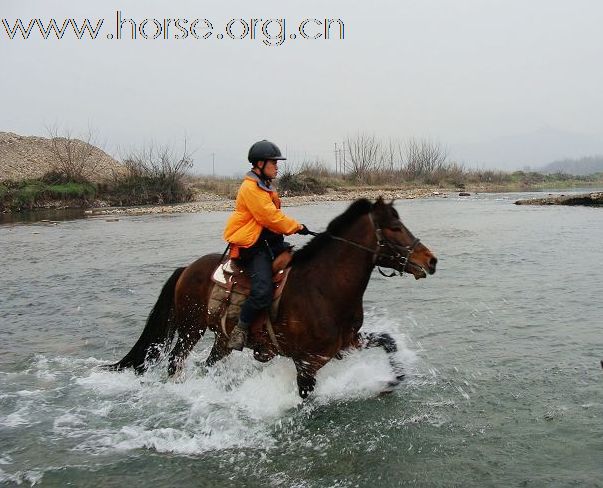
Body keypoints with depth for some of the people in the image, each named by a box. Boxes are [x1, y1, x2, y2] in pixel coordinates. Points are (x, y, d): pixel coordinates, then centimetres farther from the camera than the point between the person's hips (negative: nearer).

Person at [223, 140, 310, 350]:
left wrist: (294, 227, 8)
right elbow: (270, 217, -19)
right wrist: (297, 227, -11)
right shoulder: (251, 187, -13)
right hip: (252, 246, -10)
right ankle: (241, 329, -6)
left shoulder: (265, 186, 20)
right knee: (262, 292, -26)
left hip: (271, 241, 11)